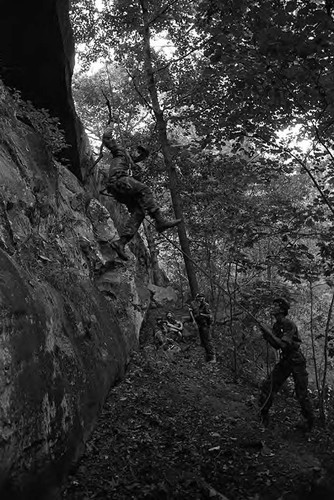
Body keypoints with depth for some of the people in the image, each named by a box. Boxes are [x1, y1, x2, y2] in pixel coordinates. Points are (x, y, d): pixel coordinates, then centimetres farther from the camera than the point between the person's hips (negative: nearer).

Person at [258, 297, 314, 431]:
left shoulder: (289, 324, -19)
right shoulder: (276, 325, 6)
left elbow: (283, 344, -27)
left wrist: (269, 332, -22)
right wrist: (266, 336, -4)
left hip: (296, 361, -8)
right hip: (284, 361, 8)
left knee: (301, 393, -1)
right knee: (268, 386, 1)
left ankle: (309, 421, 19)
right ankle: (263, 416, 12)